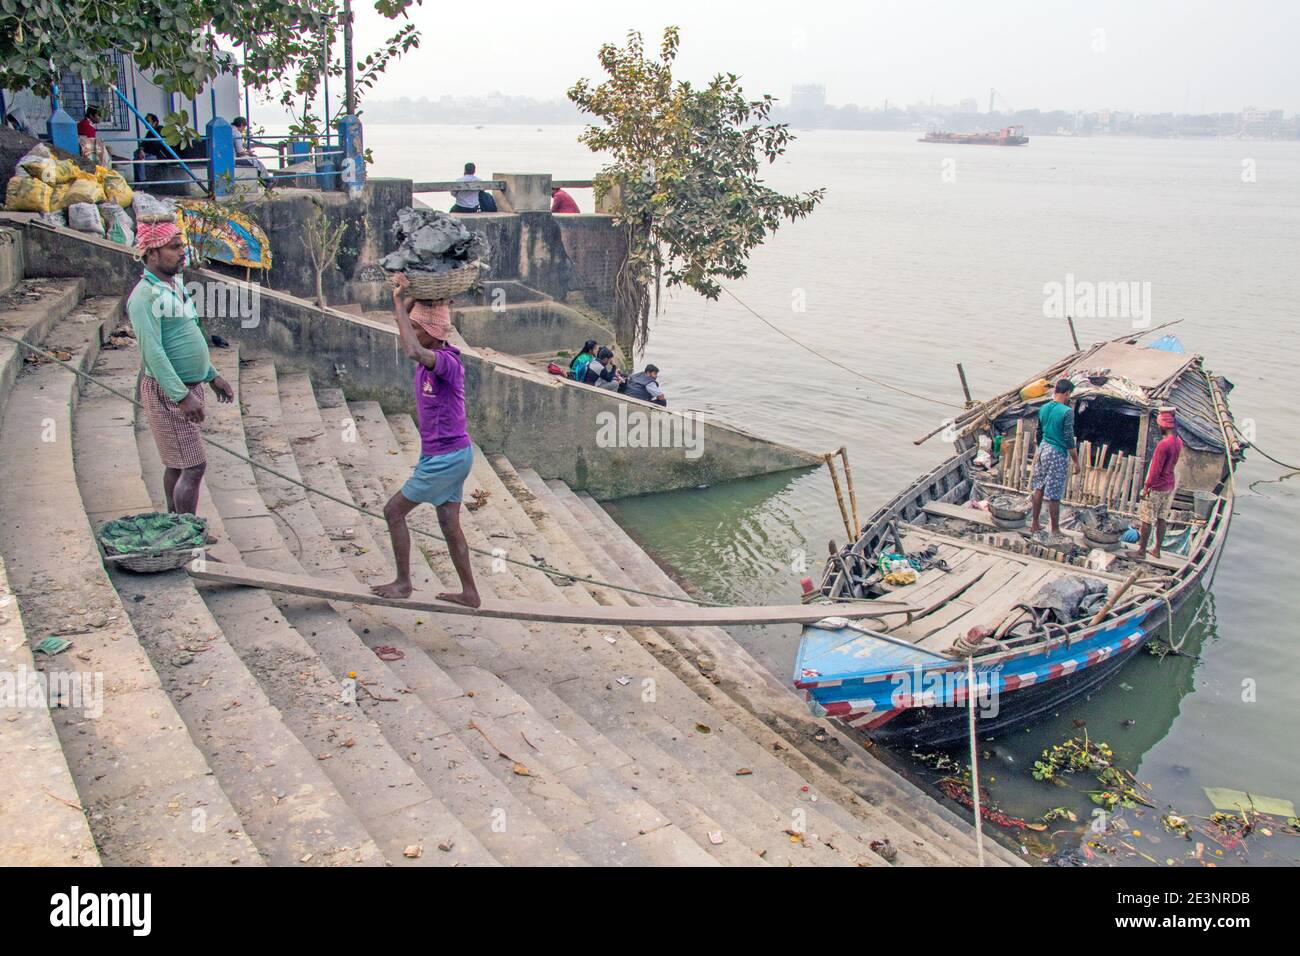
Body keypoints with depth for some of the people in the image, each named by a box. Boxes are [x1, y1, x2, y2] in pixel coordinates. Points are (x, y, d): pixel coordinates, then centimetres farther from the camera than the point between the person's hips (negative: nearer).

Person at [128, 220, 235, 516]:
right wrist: (182, 396, -28)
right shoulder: (145, 296, -18)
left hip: (189, 388, 9)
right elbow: (153, 352, -24)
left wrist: (212, 375, 22)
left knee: (177, 464, 15)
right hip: (167, 393, -9)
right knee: (194, 466, -10)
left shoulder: (176, 285, 12)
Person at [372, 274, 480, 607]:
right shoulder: (430, 358, 6)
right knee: (449, 523, 13)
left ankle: (403, 582, 13)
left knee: (394, 510, 2)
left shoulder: (447, 361, -21)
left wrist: (400, 303, -32)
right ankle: (469, 593, 20)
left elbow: (413, 352, -41)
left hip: (447, 457, -9)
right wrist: (409, 294, -3)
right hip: (450, 455, 9)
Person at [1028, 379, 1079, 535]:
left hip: (1043, 450, 7)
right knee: (1054, 495, 0)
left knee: (1039, 488, 15)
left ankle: (1034, 524, 24)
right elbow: (1069, 439, -16)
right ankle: (1055, 530, 9)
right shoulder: (1067, 412, -17)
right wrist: (1075, 460, -8)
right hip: (1058, 454, -7)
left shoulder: (1043, 408, 4)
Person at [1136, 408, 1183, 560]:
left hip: (1156, 488, -8)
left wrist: (1146, 487, -14)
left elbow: (1155, 470, -21)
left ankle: (1142, 551, 9)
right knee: (1161, 519, 16)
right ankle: (1157, 550, 24)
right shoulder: (1178, 442, 2)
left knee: (1146, 520, 2)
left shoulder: (1163, 444, -25)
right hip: (1169, 487, 8)